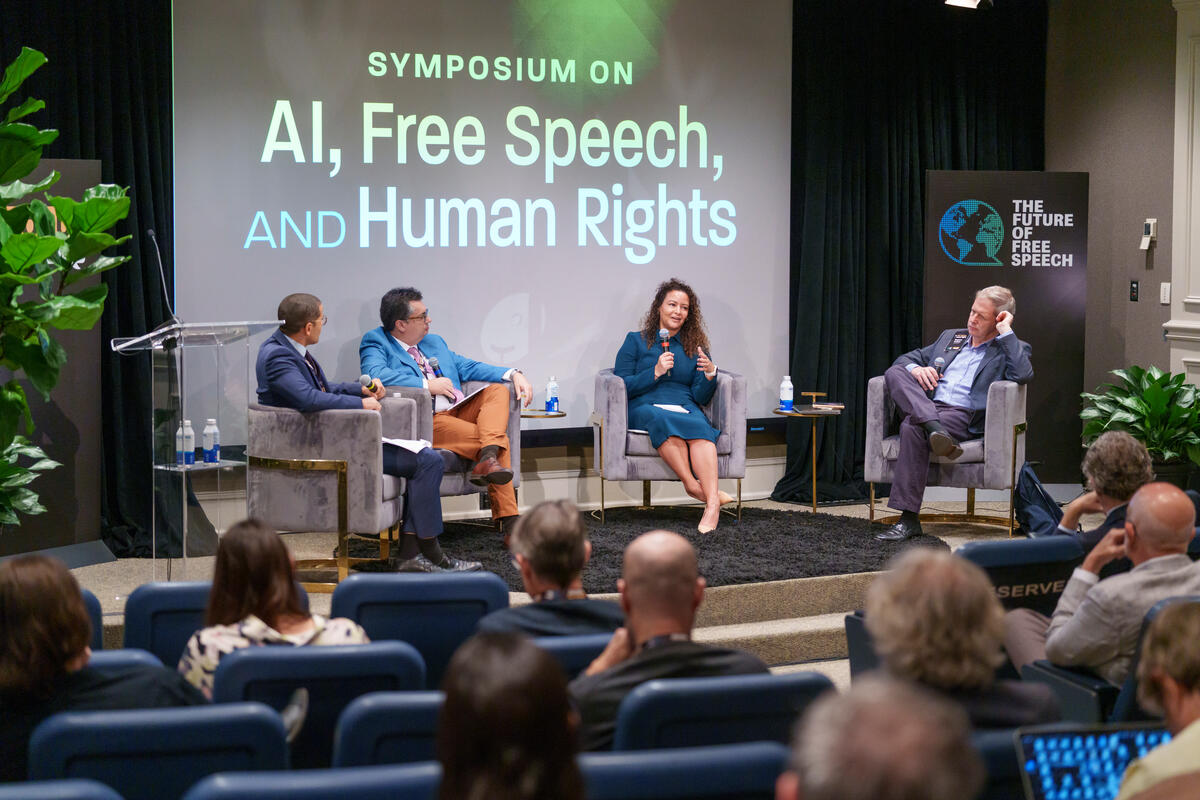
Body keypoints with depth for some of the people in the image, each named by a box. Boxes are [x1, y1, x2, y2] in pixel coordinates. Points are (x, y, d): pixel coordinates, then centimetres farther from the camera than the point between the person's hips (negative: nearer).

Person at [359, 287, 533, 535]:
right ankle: (505, 517, -26)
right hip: (427, 420, -8)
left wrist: (513, 374, 10)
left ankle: (488, 458, -38)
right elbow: (375, 374, -18)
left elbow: (467, 366, 27)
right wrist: (427, 385, -15)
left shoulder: (434, 342, 27)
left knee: (498, 390, -18)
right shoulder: (375, 343, 3)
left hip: (460, 410, 8)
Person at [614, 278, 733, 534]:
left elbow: (701, 397, 14)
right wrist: (655, 372, -7)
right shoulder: (636, 341, 13)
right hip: (645, 408, -2)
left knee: (699, 426, -35)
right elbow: (620, 386, 3)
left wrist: (710, 374, -5)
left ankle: (712, 503, -50)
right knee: (664, 420, -39)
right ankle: (693, 484, -40)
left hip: (685, 407, 2)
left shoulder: (694, 348, 20)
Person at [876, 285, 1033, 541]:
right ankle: (935, 430, -40)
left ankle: (909, 519, -36)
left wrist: (1006, 332, -5)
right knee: (894, 373, -19)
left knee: (912, 427, -34)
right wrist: (915, 369, 2)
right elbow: (906, 358, 27)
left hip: (964, 417, -5)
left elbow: (1024, 375, -12)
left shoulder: (1011, 349, 12)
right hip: (927, 408, 6)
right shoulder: (951, 337, 28)